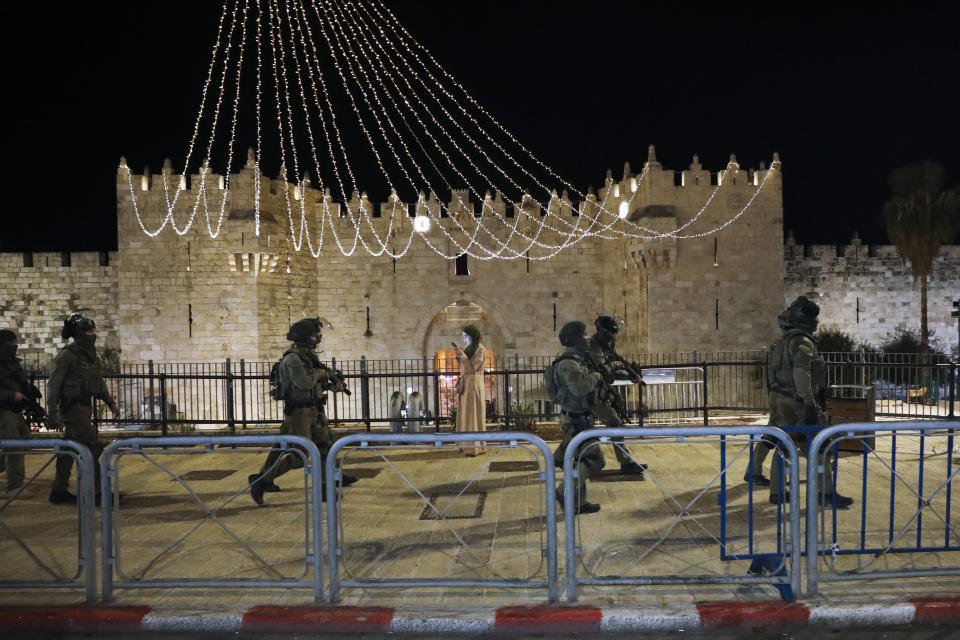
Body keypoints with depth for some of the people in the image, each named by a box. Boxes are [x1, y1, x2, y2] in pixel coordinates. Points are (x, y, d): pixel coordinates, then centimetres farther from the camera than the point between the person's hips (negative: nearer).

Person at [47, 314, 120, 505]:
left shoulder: (92, 355, 12)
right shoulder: (67, 355, -12)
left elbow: (100, 383, 21)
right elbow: (53, 384, -12)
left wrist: (111, 402, 17)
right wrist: (52, 413, -14)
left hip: (85, 406, 8)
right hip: (73, 407, -8)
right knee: (92, 447, -10)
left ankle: (59, 491, 21)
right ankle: (96, 491, -4)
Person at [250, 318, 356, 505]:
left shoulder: (309, 355, 12)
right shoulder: (292, 358, -18)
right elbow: (304, 383, -28)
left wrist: (333, 385, 13)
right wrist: (320, 372, -13)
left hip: (314, 410, 10)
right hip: (299, 412, -10)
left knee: (325, 443, 19)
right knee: (297, 455, -11)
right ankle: (260, 481, -2)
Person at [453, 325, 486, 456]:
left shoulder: (480, 350, -11)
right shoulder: (468, 348, 14)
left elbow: (474, 367, -19)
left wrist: (463, 355, -18)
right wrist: (458, 355, 2)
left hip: (474, 383, -9)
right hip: (465, 383, 9)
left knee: (474, 413, -7)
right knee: (465, 412, 10)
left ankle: (476, 446, -3)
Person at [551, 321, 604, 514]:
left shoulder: (574, 361, 12)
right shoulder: (568, 363, -22)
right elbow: (580, 388, -33)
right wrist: (595, 377, -17)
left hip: (577, 418, 11)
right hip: (576, 420, -11)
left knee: (582, 461, 21)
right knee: (595, 460, -9)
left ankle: (578, 502, 35)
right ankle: (564, 492, -3)